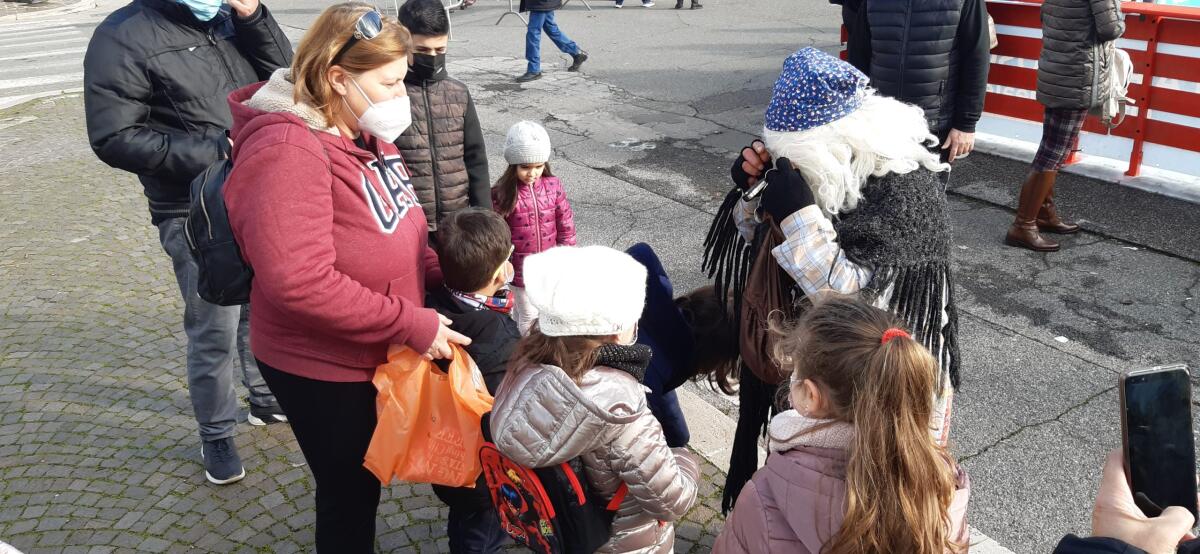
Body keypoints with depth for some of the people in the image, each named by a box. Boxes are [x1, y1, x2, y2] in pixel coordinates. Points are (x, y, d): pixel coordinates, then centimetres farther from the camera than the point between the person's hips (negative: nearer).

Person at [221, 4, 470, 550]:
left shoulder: (364, 133, 3)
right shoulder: (287, 151, -26)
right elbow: (300, 284, -33)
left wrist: (447, 273, -5)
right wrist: (412, 324, -27)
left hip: (380, 354, 8)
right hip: (322, 369, -8)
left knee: (365, 481, 26)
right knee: (350, 492, 14)